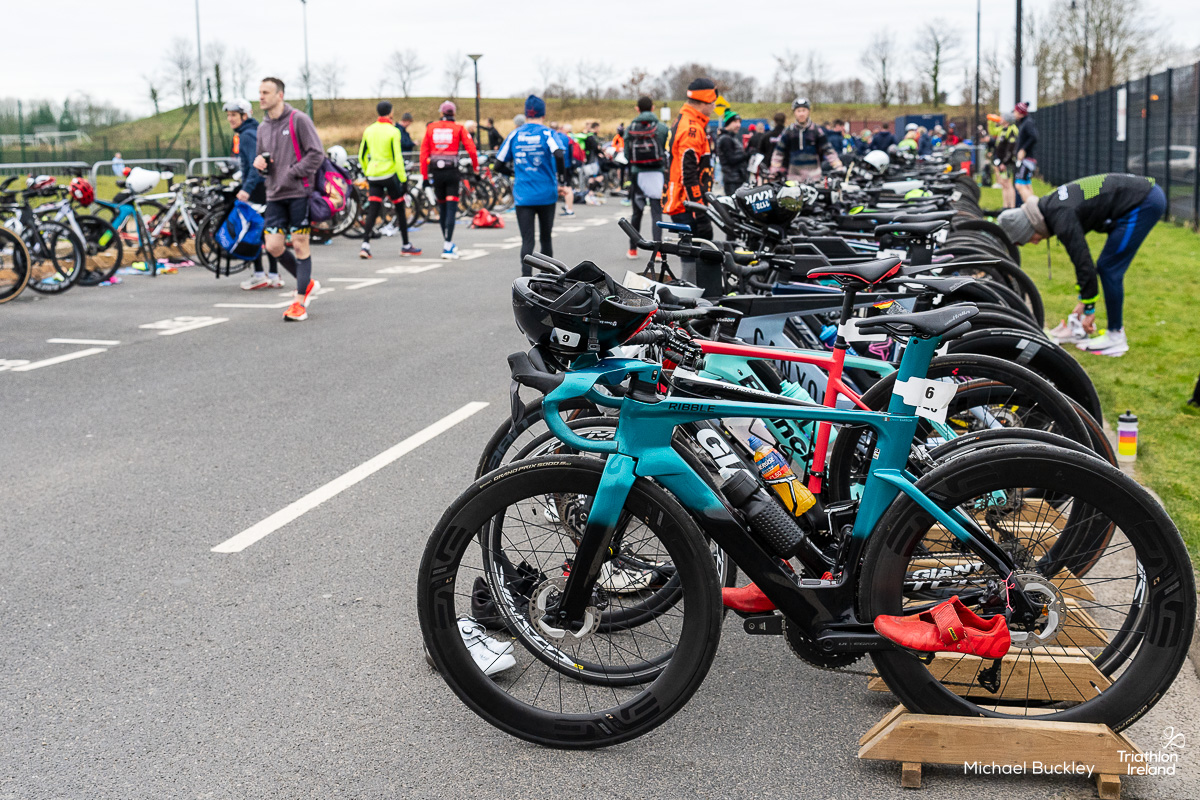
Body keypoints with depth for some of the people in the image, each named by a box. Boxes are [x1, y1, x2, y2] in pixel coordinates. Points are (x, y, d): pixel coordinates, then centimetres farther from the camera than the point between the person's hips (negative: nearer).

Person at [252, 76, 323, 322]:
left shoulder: (299, 120, -6)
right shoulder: (263, 127, 15)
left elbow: (317, 153, -10)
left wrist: (293, 173, -15)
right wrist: (259, 163, 2)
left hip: (299, 193, -6)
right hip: (275, 194, 6)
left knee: (300, 245, -3)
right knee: (273, 246, -1)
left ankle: (300, 302, 2)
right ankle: (307, 283, 21)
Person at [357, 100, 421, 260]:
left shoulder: (369, 131, 8)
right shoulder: (393, 131, -8)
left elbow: (362, 155, 13)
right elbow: (397, 157, -13)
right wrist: (403, 178, -8)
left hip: (373, 175, 4)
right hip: (389, 174, -4)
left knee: (372, 211, 3)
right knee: (400, 209, 9)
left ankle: (365, 245, -12)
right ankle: (406, 246, 16)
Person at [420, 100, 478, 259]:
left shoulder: (431, 127, 8)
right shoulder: (458, 128, 1)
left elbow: (424, 152, 4)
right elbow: (471, 149, -6)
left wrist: (424, 175, 7)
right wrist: (475, 167, 8)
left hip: (435, 172, 3)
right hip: (452, 171, -3)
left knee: (442, 207, 17)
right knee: (451, 208, -3)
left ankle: (447, 241, 28)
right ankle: (447, 247, -12)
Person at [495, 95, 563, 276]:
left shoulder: (514, 135, 4)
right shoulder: (548, 134, -4)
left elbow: (499, 164, 6)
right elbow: (559, 155, -23)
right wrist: (559, 173, -5)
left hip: (523, 196, 1)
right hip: (546, 195, -1)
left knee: (527, 240, -1)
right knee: (545, 237, 15)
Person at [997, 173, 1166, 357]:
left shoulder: (1062, 218, -21)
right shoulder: (1051, 206, 9)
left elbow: (1083, 262, -20)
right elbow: (1081, 255, 17)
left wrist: (1089, 308, -10)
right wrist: (1083, 301, 18)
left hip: (1145, 203, -10)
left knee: (1109, 269, -5)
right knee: (1105, 267, 14)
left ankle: (1115, 338, 2)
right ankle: (1080, 329, 21)